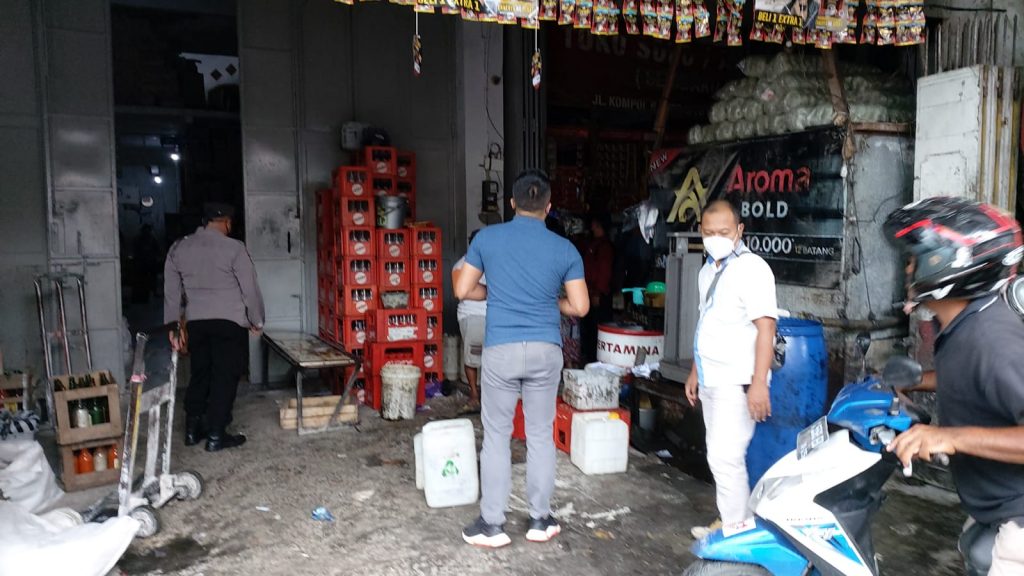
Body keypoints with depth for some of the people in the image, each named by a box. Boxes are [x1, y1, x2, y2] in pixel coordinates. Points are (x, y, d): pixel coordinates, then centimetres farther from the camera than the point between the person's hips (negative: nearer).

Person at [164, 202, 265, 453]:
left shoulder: (178, 248, 6)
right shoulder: (233, 248, -9)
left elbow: (171, 292, 10)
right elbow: (250, 288, -6)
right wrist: (256, 320, 6)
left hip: (195, 322, 5)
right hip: (229, 322, -5)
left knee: (200, 375, 17)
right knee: (225, 377, 1)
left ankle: (193, 430, 24)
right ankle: (216, 435, 3)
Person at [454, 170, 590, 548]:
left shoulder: (487, 238, 0)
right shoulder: (565, 248, 1)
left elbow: (463, 291, 4)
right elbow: (580, 307, 1)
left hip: (501, 350, -1)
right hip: (545, 350, 2)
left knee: (496, 436, 8)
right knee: (541, 435, 12)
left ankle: (492, 525, 15)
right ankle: (540, 520, 23)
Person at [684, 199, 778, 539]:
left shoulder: (751, 268, -12)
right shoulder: (708, 271, 14)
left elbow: (765, 327, -19)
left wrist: (759, 383, -24)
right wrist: (695, 371, 22)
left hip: (737, 382, -8)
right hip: (711, 380, 9)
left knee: (725, 456, -9)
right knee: (719, 455, 14)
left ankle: (737, 527, 4)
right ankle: (727, 520, 25)